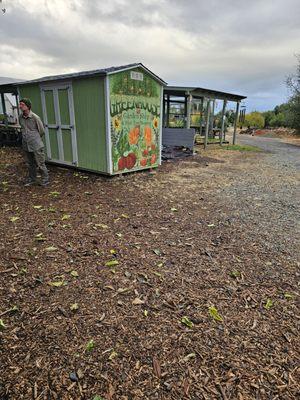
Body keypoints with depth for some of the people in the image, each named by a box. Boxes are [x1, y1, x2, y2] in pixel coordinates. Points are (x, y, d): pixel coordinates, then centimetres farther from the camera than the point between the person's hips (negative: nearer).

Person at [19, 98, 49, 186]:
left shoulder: (35, 117, -13)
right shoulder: (20, 118, 3)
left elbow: (42, 131, -3)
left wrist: (35, 139, 9)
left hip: (36, 146, -5)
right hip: (26, 146, 5)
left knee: (40, 164, 3)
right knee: (30, 164, 16)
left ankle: (45, 179, 19)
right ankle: (31, 179, 30)